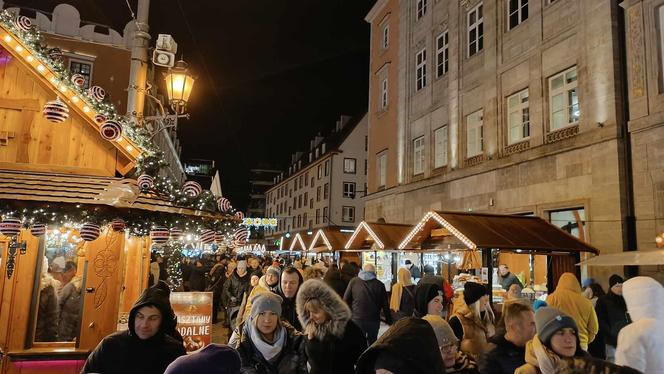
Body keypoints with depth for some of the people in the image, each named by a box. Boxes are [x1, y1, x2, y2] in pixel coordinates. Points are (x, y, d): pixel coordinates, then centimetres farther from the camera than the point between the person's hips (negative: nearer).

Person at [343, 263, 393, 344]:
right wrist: (389, 322, 12)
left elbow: (346, 300, 1)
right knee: (373, 343, 16)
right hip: (374, 321, 1)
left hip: (357, 319, 0)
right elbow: (385, 306, 2)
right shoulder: (380, 285, 0)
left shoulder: (354, 281, 1)